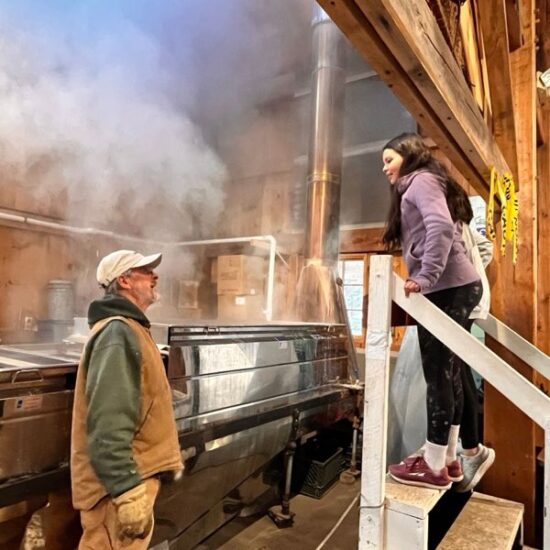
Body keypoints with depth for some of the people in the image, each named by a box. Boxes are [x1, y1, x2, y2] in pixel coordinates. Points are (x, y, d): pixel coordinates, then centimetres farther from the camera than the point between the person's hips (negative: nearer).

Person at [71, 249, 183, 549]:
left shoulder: (129, 329, 14)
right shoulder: (118, 332, -20)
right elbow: (108, 425, -27)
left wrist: (168, 457, 25)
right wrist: (127, 489, -26)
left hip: (133, 474, 10)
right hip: (121, 480, -10)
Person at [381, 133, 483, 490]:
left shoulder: (421, 180, -2)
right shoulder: (420, 186, 26)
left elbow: (441, 227, -20)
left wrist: (425, 277, -26)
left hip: (447, 288, -10)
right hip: (454, 287, 10)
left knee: (438, 374, -5)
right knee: (447, 372, 11)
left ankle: (434, 466, 5)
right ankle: (448, 458, 20)